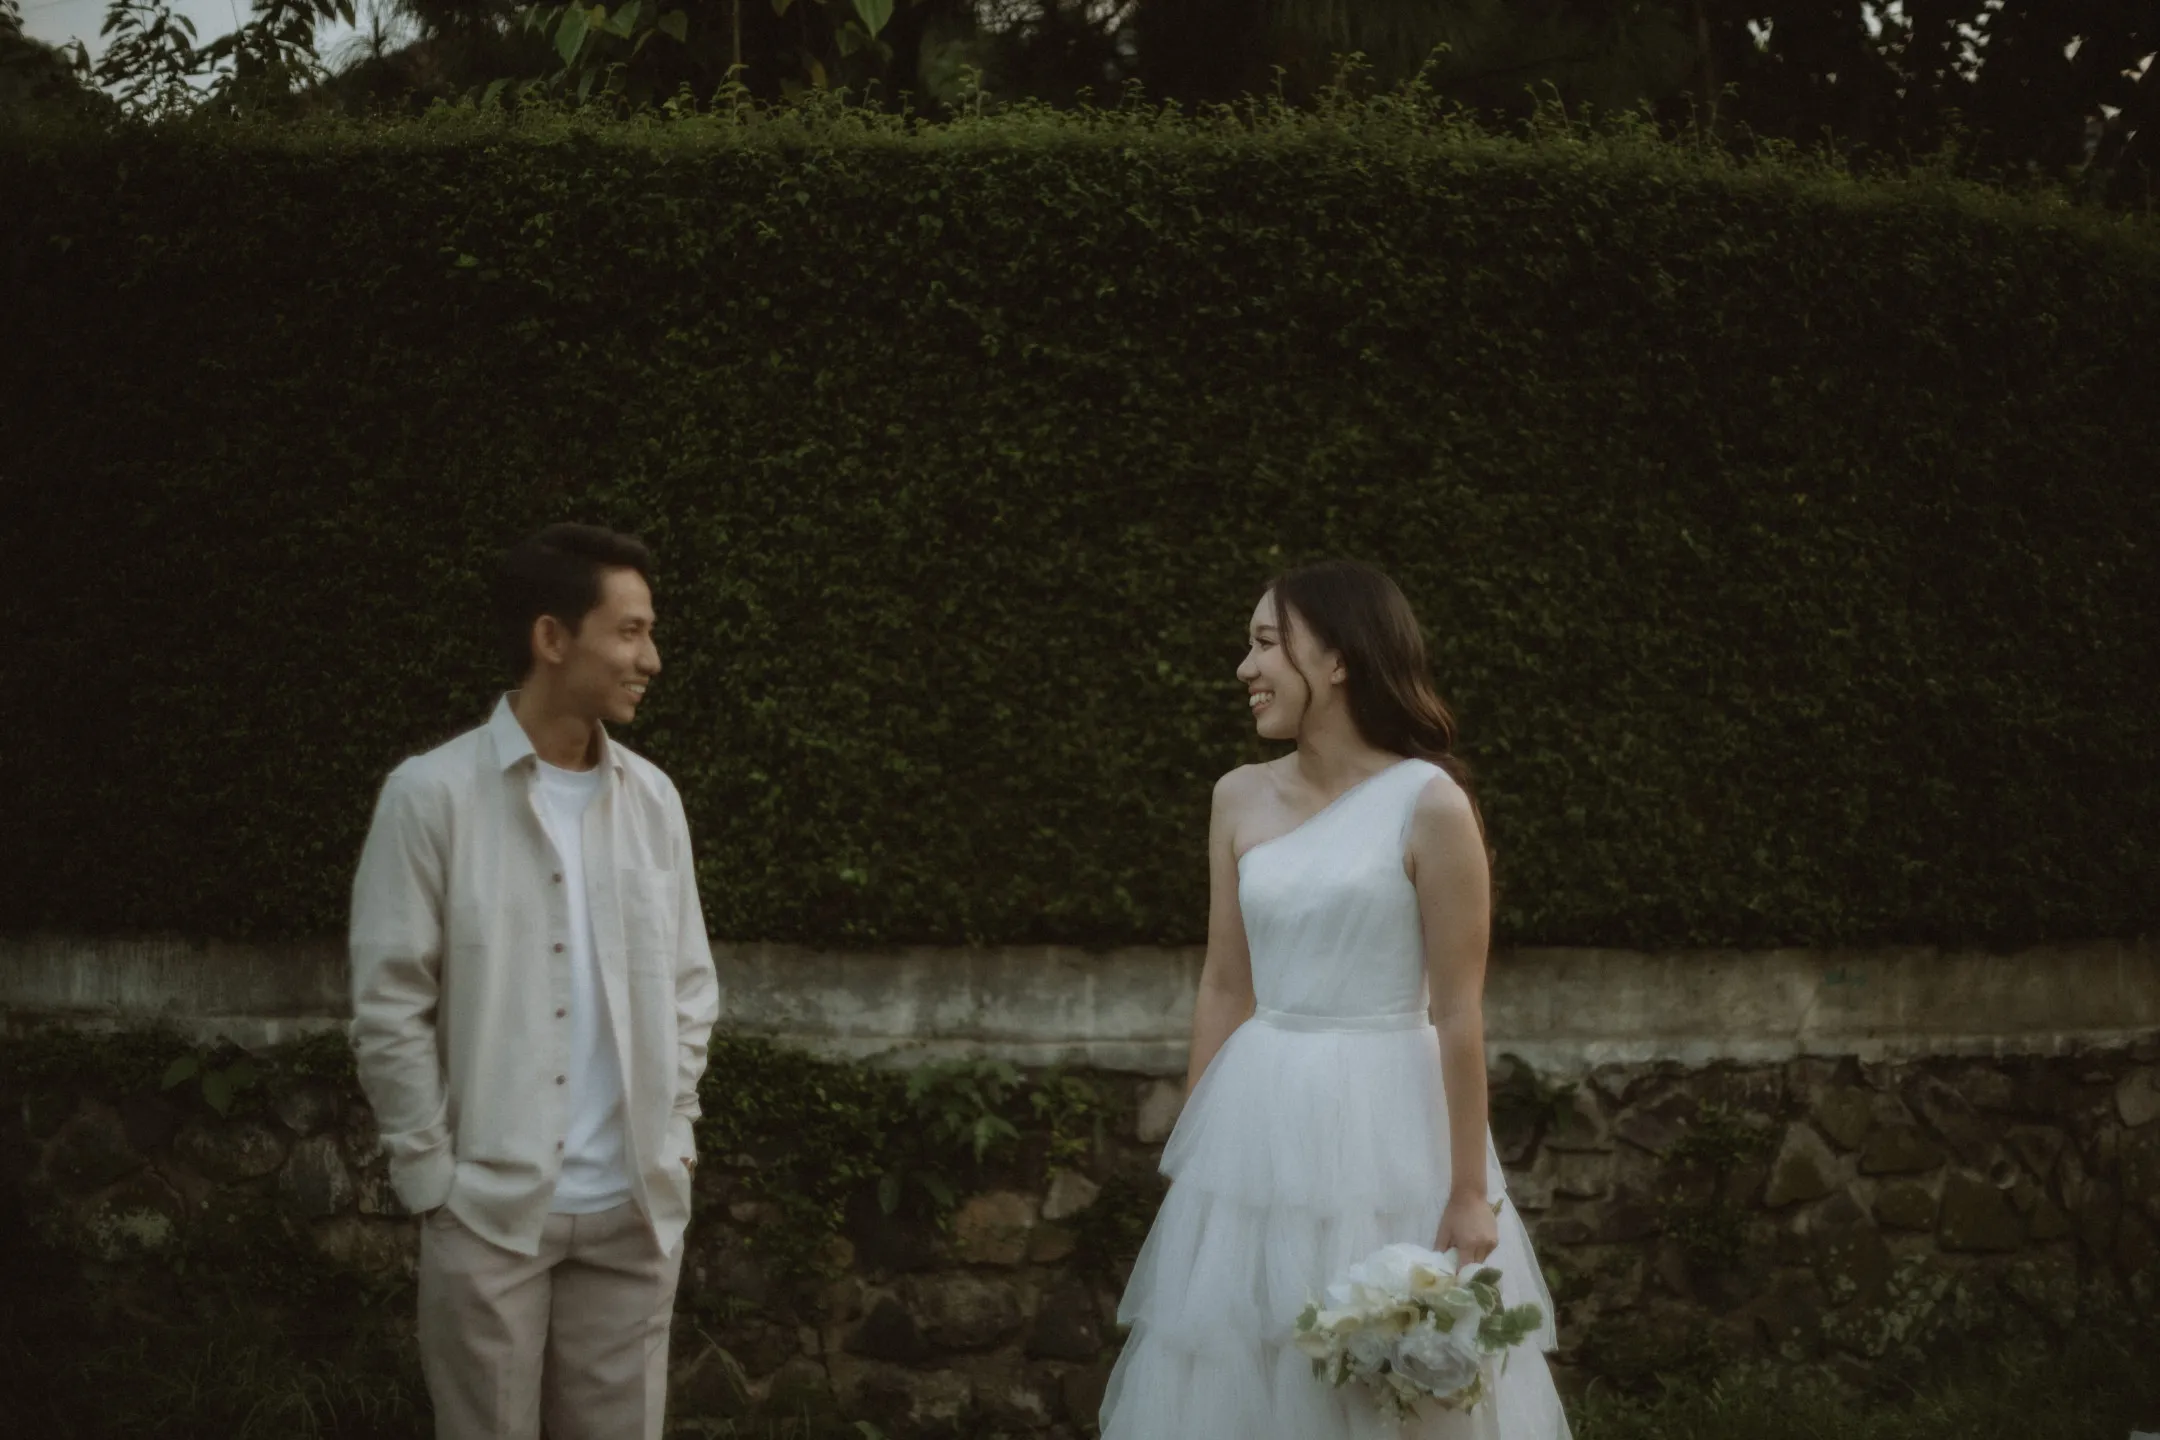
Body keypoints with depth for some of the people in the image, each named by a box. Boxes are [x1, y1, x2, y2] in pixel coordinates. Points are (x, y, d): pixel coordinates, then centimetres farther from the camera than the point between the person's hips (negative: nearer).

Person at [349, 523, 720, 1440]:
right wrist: (435, 1177, -9)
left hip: (634, 1206, 4)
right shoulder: (433, 795, -7)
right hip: (488, 1205, -4)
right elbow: (389, 1010, -7)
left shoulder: (652, 799, 6)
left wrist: (674, 1140, 4)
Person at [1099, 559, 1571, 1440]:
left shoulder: (1427, 805, -10)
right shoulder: (1240, 798, 5)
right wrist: (1189, 1151, 11)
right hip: (1259, 1130, 5)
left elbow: (1458, 1014, -11)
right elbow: (1224, 990, 10)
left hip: (1384, 1125, -5)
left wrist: (1470, 1191, -12)